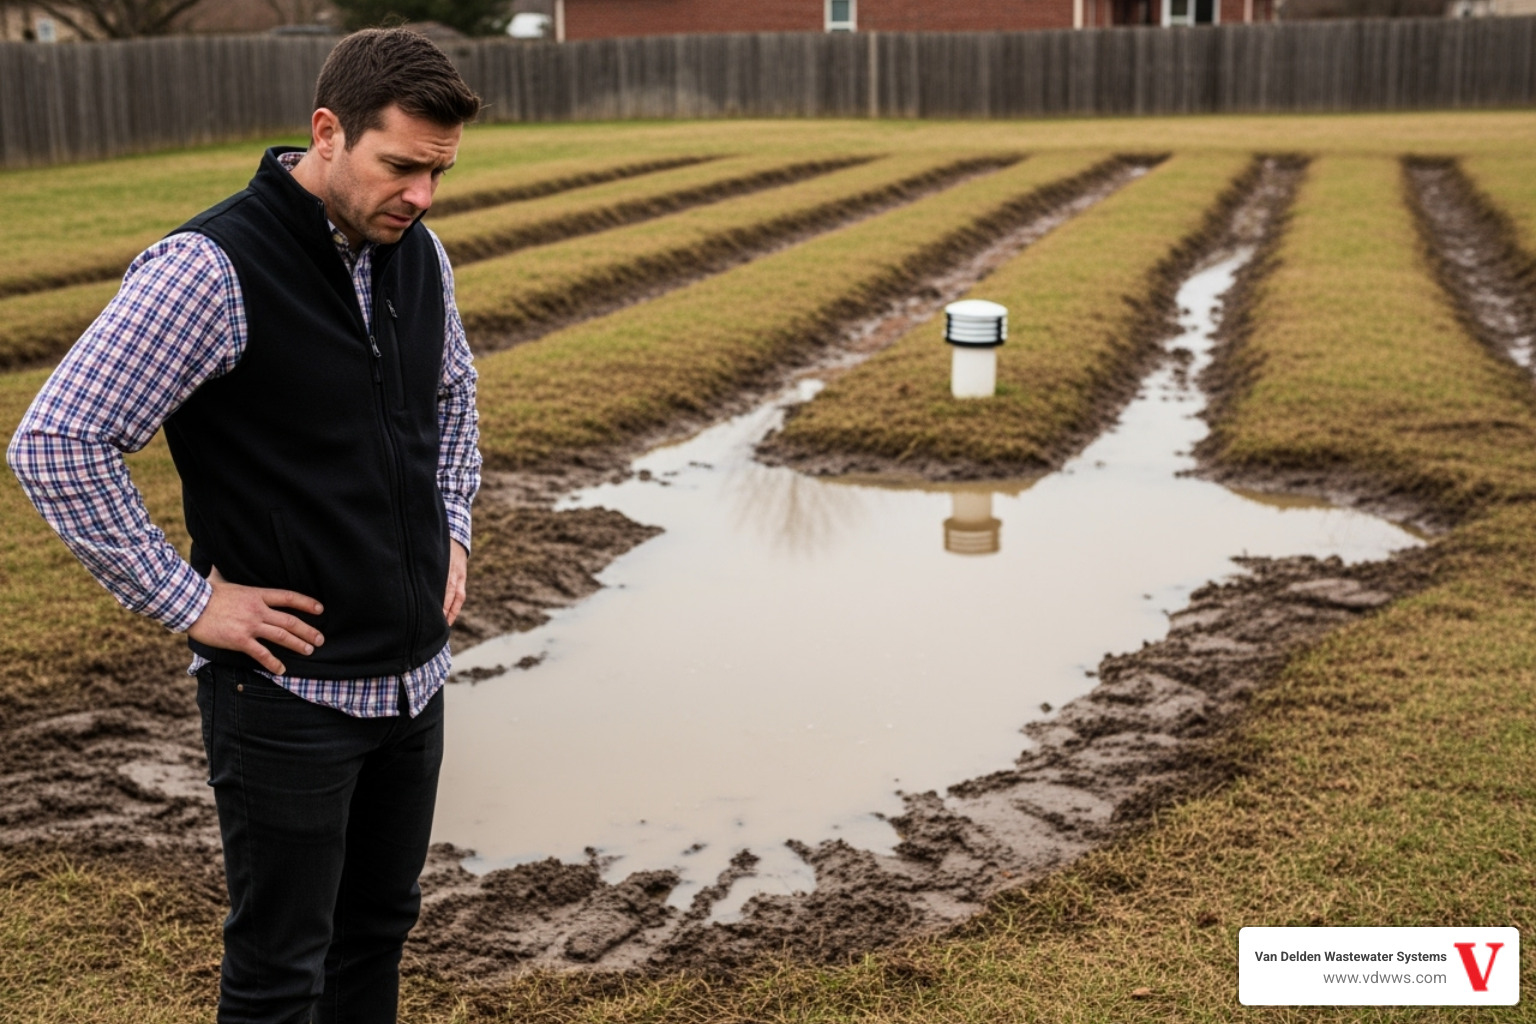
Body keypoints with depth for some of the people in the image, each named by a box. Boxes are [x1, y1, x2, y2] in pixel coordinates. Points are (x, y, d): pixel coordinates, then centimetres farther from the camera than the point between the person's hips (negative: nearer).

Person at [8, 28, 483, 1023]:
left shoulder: (418, 253, 4)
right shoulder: (210, 269, -19)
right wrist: (187, 601, -17)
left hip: (415, 672, 7)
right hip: (287, 686, -7)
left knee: (380, 927, 20)